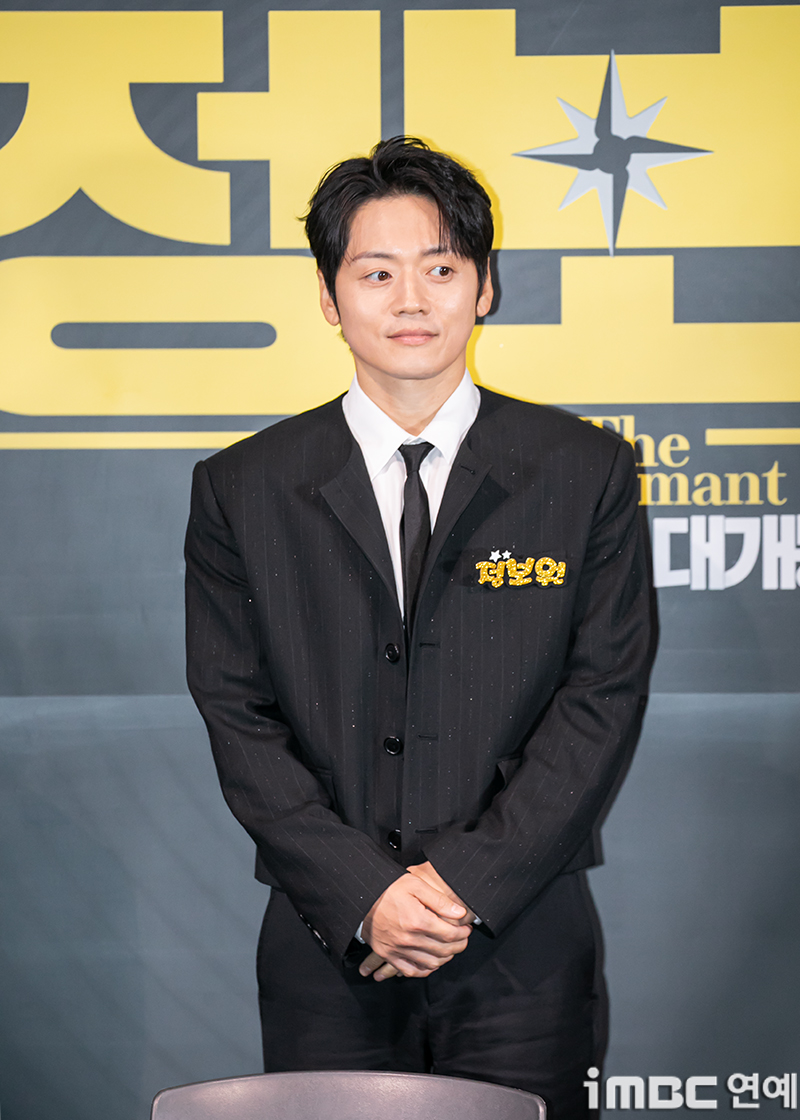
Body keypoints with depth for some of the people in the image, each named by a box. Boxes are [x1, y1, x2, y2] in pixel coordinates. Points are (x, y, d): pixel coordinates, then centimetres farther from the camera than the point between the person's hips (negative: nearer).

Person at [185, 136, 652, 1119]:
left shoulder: (586, 472, 2)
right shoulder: (240, 490, 4)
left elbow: (604, 696, -2)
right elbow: (238, 717, 0)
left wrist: (469, 880, -11)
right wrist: (363, 895, -11)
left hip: (523, 952, 0)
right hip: (326, 955, 1)